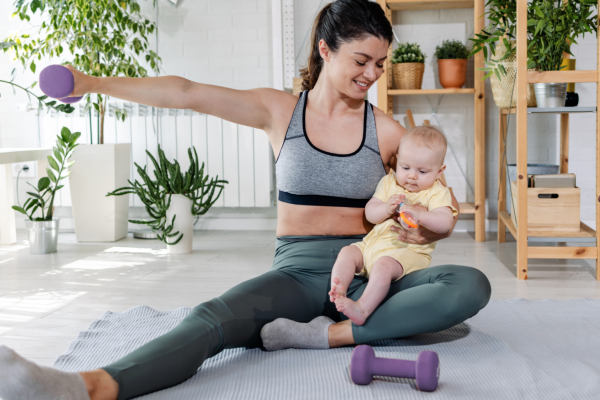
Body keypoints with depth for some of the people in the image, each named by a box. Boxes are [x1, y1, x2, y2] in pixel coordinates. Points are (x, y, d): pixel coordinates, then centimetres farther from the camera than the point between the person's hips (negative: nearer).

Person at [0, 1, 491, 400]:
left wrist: (426, 231, -8)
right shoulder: (280, 111, 6)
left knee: (472, 286, -27)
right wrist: (96, 83, -10)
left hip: (364, 274, 2)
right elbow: (188, 94, -4)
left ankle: (326, 334, -31)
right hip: (297, 271, -1)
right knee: (215, 318, -34)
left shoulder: (386, 132, 8)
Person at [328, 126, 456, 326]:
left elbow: (445, 224, -18)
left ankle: (362, 308, -43)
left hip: (408, 251, -7)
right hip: (373, 243, 7)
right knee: (347, 252, -12)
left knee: (383, 265, -33)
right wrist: (386, 208, -16)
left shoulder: (437, 193, -1)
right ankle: (337, 293, -25)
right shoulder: (388, 183, 14)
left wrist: (418, 215, -35)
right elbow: (370, 213, 7)